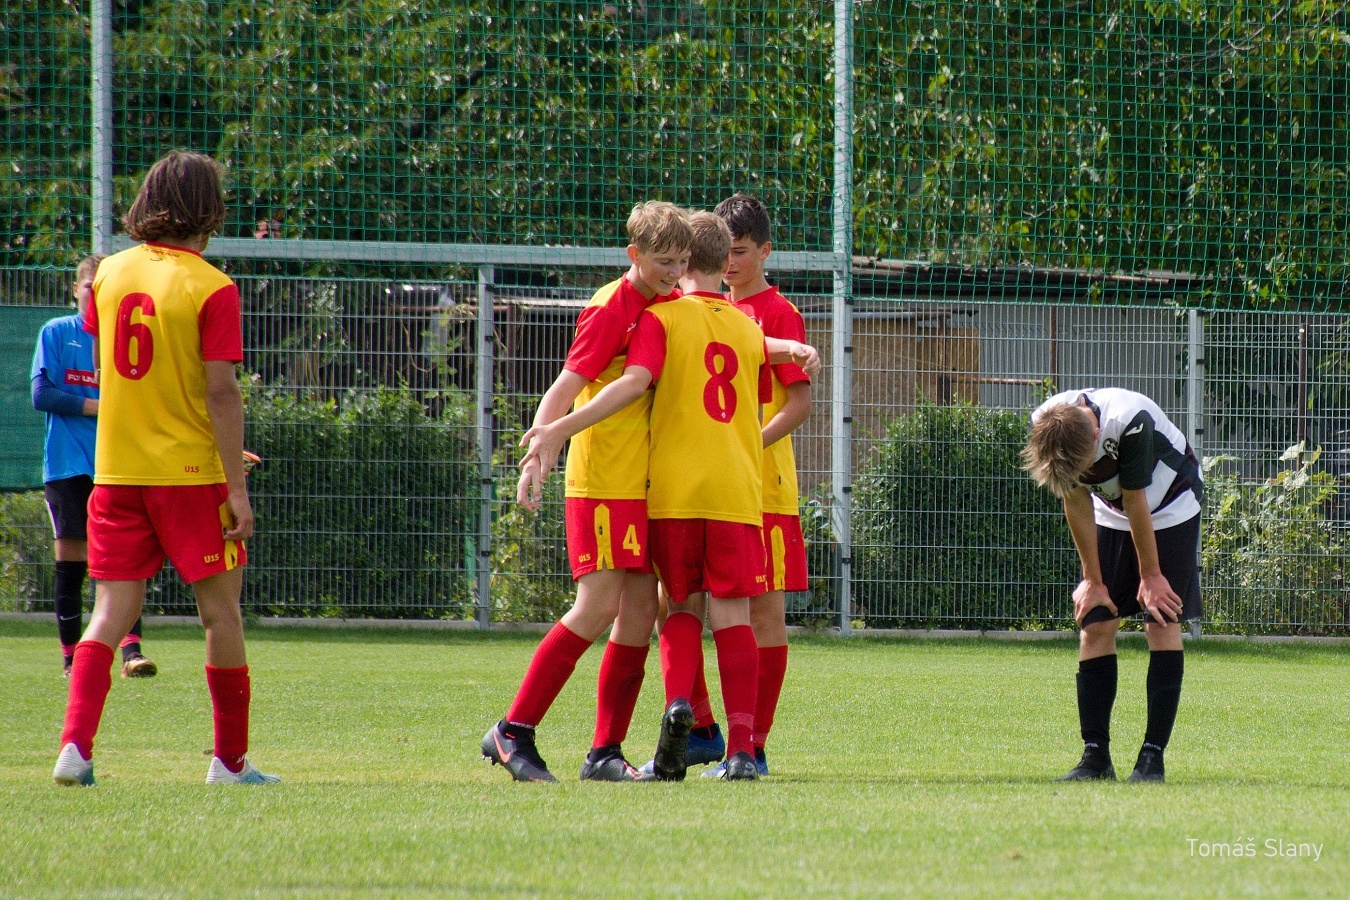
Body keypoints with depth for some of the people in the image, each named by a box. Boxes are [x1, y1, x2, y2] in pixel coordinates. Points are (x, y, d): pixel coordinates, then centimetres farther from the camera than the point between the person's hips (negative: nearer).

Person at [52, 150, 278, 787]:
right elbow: (221, 390, -15)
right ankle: (231, 759, 12)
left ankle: (75, 745, -12)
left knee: (111, 611, 5)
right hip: (190, 471, -5)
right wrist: (236, 486, -13)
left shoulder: (111, 273, 5)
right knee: (220, 608, 7)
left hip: (115, 471, 5)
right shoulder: (210, 289, -12)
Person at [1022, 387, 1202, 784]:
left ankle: (1153, 755, -11)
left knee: (1162, 623, -12)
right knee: (1095, 623, -5)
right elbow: (1076, 502, -10)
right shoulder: (1046, 426, -22)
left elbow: (1136, 502, -25)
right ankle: (1095, 756, -2)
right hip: (1111, 515, 4)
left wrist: (1150, 576, -13)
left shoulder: (1130, 422, -37)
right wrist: (1093, 580, -5)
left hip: (1169, 510, -4)